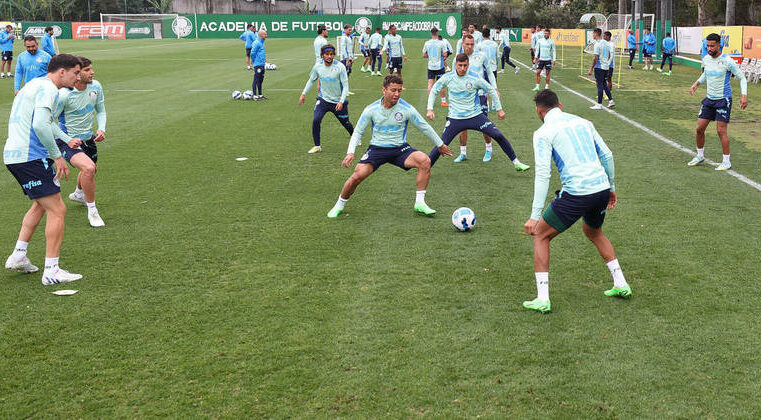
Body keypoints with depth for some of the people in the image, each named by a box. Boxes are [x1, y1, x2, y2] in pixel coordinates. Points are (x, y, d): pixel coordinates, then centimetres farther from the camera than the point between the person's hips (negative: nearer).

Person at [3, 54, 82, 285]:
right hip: (29, 157, -11)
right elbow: (40, 125, -24)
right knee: (57, 210, -7)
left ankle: (18, 256, 25)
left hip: (13, 154, 11)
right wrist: (57, 156, -17)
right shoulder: (48, 88, -11)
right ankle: (51, 271, -5)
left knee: (41, 204, 25)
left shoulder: (33, 84, 21)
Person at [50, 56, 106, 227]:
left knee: (91, 170, 27)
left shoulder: (96, 87, -8)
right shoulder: (63, 95, -26)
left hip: (87, 138, 7)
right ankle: (92, 210, -10)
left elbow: (101, 111, 7)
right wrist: (68, 140, -25)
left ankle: (78, 194, 62)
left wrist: (101, 129, -11)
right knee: (88, 168, -30)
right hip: (67, 140, -7)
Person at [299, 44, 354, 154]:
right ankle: (317, 146, -5)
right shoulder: (318, 67, -7)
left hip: (338, 101, -1)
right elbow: (311, 80, 11)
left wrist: (341, 101, -22)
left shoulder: (340, 67, -16)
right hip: (323, 99, 1)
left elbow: (345, 85, -12)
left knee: (346, 123, 12)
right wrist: (303, 94, 5)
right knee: (316, 120, -19)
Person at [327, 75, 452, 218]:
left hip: (400, 148, 1)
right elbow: (358, 132, 2)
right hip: (377, 148, 0)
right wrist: (350, 153, -12)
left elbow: (425, 127, 5)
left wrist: (440, 145, 14)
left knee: (424, 161, -26)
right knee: (357, 175, -21)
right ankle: (339, 205, 6)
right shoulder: (371, 109, -7)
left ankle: (419, 203, -14)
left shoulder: (407, 109, -8)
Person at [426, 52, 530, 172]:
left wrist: (499, 109, 9)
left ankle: (516, 163, 3)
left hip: (476, 116, 0)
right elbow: (434, 91, 6)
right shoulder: (447, 78, -6)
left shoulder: (475, 78, -7)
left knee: (498, 136, -10)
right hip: (455, 119, 0)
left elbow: (491, 90, 6)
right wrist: (430, 109, -6)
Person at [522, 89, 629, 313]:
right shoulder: (583, 122, 16)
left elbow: (542, 174, -10)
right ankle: (621, 285, 31)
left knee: (540, 235, 10)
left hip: (576, 194, -6)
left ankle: (542, 299, 4)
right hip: (602, 187, 6)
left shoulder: (543, 133, -2)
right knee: (593, 232, 34)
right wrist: (611, 188, 29)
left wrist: (535, 215, -10)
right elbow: (607, 156, 16)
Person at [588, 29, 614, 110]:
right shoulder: (606, 43, 10)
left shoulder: (597, 44, -16)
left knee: (600, 85, -4)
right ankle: (611, 101, 15)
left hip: (599, 67, -8)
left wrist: (591, 69, -15)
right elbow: (609, 55, 17)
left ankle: (599, 104, 0)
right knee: (604, 84, 17)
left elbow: (596, 58, -19)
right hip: (606, 67, 8)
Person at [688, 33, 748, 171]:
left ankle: (726, 161, 2)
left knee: (721, 131, -9)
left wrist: (744, 95, -19)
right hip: (709, 98, 6)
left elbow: (742, 78, -7)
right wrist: (696, 83, 9)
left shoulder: (727, 61, -15)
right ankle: (700, 156, 24)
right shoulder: (706, 59, 3)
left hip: (723, 100, -6)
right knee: (699, 128, 4)